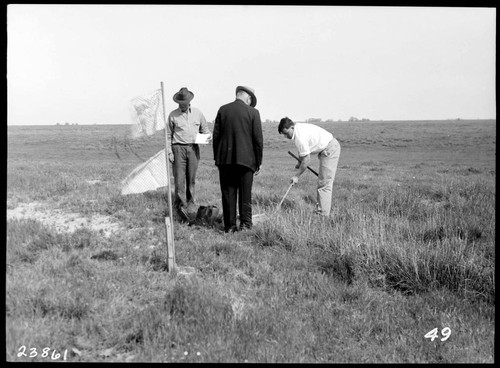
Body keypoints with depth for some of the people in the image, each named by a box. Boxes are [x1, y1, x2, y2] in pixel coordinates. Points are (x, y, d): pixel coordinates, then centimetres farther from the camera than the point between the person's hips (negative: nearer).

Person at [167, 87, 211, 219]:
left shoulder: (197, 113, 10)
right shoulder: (173, 115, 5)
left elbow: (205, 130, 20)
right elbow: (169, 135, 8)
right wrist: (169, 152, 0)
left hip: (193, 148, 2)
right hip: (178, 148, -2)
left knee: (192, 178, 3)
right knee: (179, 177, -9)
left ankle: (191, 203, 14)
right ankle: (180, 204, -9)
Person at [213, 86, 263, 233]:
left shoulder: (222, 110, 4)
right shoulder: (252, 112, -3)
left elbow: (215, 136, 5)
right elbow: (258, 139, -3)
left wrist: (217, 158, 12)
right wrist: (258, 162, 5)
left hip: (225, 159, 2)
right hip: (245, 159, -2)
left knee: (228, 193, 6)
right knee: (245, 193, 8)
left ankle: (230, 226, 7)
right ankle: (245, 223, 10)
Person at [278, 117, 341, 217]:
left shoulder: (300, 137, -25)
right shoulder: (299, 128, 5)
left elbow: (307, 160, -21)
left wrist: (296, 176, -12)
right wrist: (300, 162, 11)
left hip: (330, 150, -11)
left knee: (324, 183, -11)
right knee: (322, 182, 13)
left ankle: (323, 214, -11)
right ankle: (319, 209, 18)